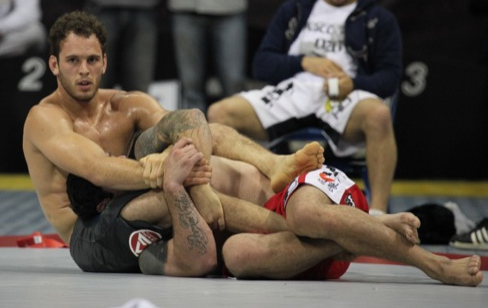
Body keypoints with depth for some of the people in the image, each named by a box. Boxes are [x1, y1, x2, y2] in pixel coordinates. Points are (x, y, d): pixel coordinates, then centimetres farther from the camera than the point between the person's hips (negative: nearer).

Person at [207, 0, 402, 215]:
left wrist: (354, 83, -15)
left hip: (345, 96, -3)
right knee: (219, 113, -21)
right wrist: (305, 62, -3)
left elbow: (390, 77, 6)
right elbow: (261, 64, 16)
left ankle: (377, 212, -39)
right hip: (292, 90, 3)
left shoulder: (380, 20, 17)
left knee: (378, 114, -38)